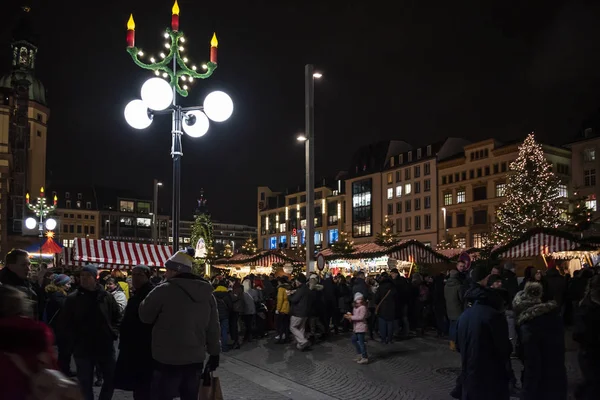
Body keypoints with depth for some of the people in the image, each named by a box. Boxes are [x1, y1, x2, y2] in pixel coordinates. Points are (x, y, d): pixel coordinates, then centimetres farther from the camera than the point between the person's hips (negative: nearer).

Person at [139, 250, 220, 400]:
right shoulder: (207, 293, 4)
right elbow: (213, 328, 8)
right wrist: (214, 353, 17)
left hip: (167, 360, -5)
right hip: (196, 359, 6)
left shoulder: (163, 291, -13)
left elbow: (145, 316, 0)